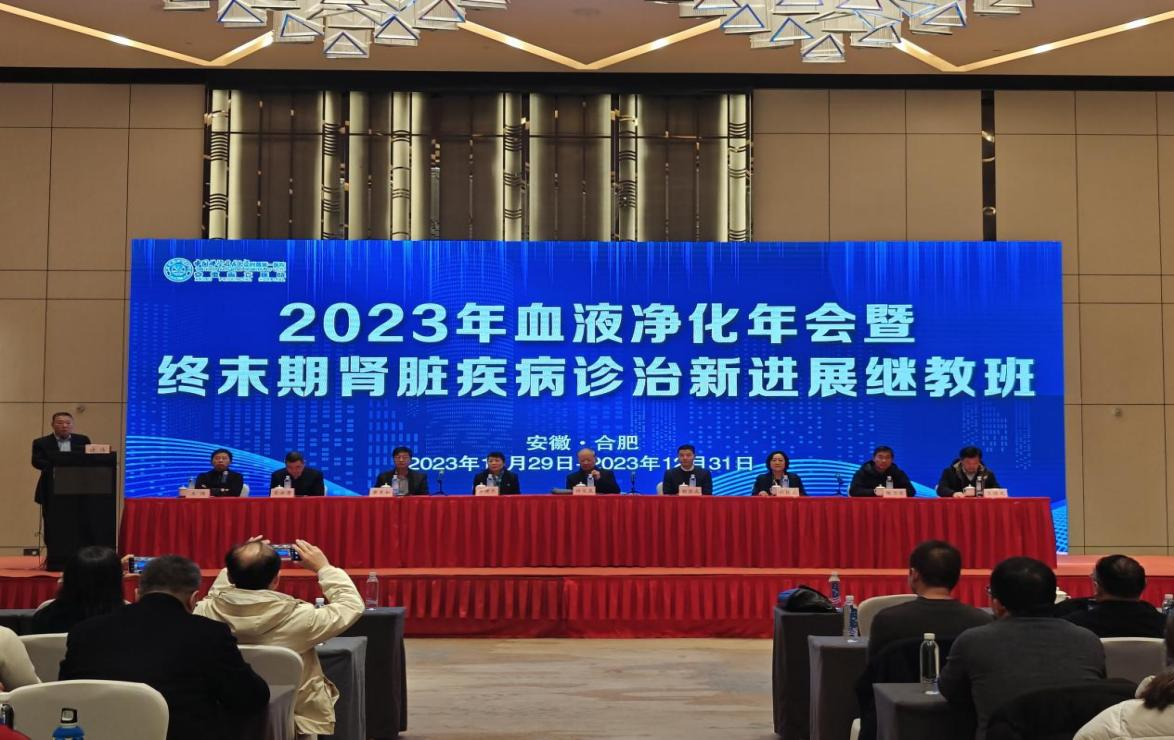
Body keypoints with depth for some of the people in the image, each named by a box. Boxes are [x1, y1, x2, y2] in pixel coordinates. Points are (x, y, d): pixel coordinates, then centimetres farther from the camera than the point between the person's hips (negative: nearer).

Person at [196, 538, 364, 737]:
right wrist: (323, 567, -2)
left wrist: (239, 562, 5)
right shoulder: (299, 619, -28)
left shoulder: (206, 612, -20)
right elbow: (352, 605, -11)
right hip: (300, 722, -3)